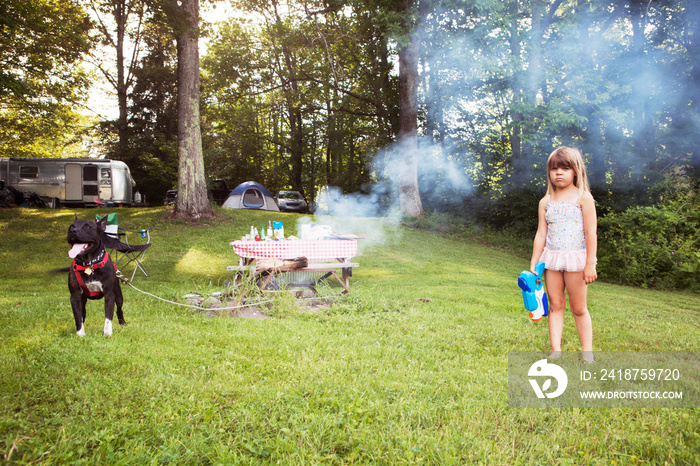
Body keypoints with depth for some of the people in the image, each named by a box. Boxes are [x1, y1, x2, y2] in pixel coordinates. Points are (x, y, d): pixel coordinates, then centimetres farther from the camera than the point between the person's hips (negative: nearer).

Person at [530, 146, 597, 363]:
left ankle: (587, 352, 14)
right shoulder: (546, 202, 9)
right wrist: (533, 264, 7)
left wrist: (590, 264, -11)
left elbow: (591, 233, -6)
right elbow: (541, 234, 10)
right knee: (555, 305, 5)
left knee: (578, 308, 3)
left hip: (575, 257, -4)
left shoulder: (583, 197, -2)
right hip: (551, 258, 4)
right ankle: (555, 350, 8)